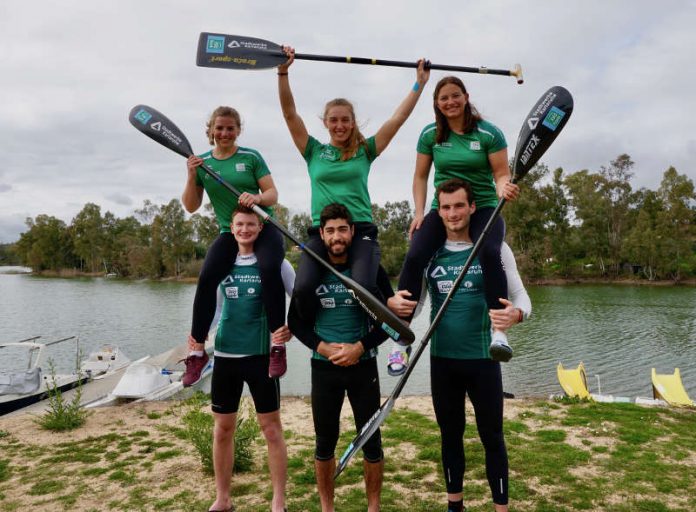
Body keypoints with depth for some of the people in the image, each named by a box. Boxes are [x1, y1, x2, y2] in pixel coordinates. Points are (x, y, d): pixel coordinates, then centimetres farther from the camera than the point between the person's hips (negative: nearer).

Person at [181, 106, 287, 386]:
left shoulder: (251, 157, 1)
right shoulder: (202, 163, 8)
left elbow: (273, 194, -2)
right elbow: (191, 206, 9)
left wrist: (258, 198, -24)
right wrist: (191, 177, -7)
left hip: (263, 227, -2)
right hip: (230, 232, 2)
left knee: (269, 268, -33)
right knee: (207, 277, -23)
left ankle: (278, 345, -23)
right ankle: (197, 350, -9)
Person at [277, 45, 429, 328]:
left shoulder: (365, 151, 13)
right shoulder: (314, 152, 14)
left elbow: (398, 118, 11)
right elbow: (290, 114, 7)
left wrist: (419, 83, 10)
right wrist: (283, 72, -1)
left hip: (360, 229, -1)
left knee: (364, 286, -29)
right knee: (303, 288, -24)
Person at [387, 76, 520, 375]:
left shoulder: (489, 133, -2)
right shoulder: (430, 134, 6)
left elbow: (502, 174, -3)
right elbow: (420, 176, 10)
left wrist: (503, 189, -27)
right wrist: (419, 212, -2)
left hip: (483, 207, -1)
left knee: (489, 252, -35)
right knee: (415, 256, -25)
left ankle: (498, 330, -31)